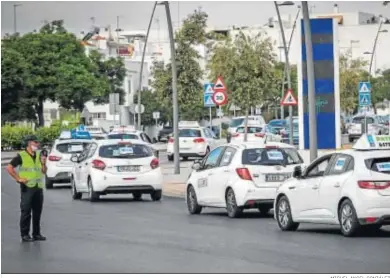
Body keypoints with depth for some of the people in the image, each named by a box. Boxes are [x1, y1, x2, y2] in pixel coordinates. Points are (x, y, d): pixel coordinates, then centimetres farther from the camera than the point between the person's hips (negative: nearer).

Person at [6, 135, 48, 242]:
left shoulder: (39, 155, 13)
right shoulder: (21, 156, -6)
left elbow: (44, 172, 15)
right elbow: (9, 168, -8)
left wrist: (43, 163, -4)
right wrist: (18, 179, -10)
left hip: (38, 187, 6)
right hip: (27, 187, -6)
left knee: (37, 212, 10)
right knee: (26, 212, -3)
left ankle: (36, 233, 18)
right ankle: (25, 235, 1)